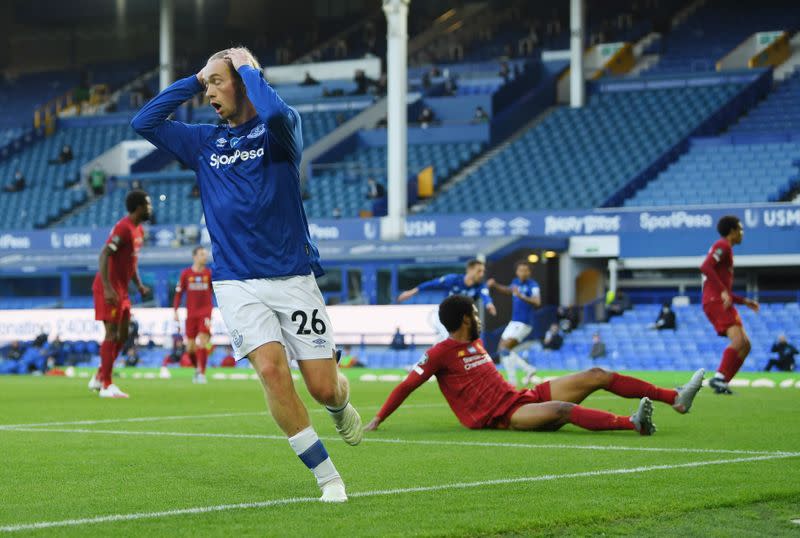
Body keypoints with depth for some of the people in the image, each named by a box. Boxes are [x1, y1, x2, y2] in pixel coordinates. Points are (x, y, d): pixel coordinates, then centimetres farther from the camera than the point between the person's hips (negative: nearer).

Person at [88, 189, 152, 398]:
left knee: (122, 336, 12)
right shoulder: (123, 228, -18)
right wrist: (107, 288, -29)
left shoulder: (138, 230, 13)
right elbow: (105, 255, -24)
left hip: (121, 289, 10)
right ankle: (106, 385, -4)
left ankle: (99, 378, 22)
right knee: (112, 334, -8)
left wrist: (139, 285, 16)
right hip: (110, 289, -10)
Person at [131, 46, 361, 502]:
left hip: (292, 277, -3)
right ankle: (326, 475, -10)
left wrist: (247, 68, -10)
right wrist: (193, 81, 6)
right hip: (236, 282, 3)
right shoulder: (204, 143, 13)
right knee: (272, 369, -20)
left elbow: (275, 112, -26)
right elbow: (144, 122, 9)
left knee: (324, 387, -2)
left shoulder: (277, 130, -2)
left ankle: (342, 406, 38)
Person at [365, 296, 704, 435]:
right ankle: (635, 424, -52)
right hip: (502, 416, -9)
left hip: (523, 398, 9)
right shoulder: (442, 353, -6)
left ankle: (676, 399, -7)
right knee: (563, 409, -36)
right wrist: (378, 421, -9)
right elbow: (406, 386, -7)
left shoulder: (476, 345, 19)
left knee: (596, 376, -2)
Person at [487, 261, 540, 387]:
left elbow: (537, 303, -31)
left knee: (505, 349, -18)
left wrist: (521, 296, -44)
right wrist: (495, 285, 16)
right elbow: (508, 290, 31)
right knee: (502, 349, 13)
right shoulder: (516, 282, 8)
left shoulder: (533, 285, -15)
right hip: (514, 322, 9)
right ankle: (529, 369, 20)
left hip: (523, 323, -9)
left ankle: (512, 380, -14)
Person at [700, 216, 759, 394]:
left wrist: (744, 301, 26)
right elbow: (705, 267, -21)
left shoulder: (726, 249, 28)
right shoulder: (722, 246, -3)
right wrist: (723, 292, -25)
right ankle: (719, 378, -25)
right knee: (739, 341, -23)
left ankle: (721, 382, -1)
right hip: (715, 301, -10)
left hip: (722, 302, 10)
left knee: (745, 345, 3)